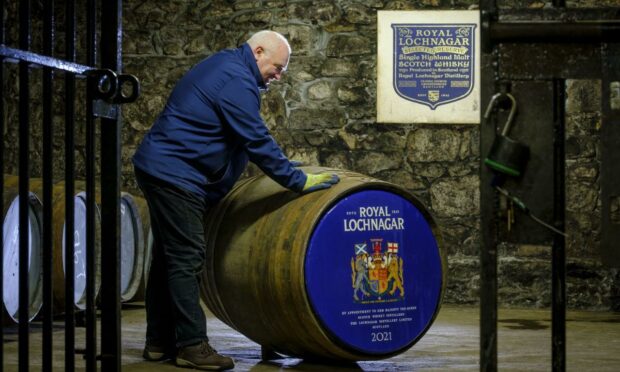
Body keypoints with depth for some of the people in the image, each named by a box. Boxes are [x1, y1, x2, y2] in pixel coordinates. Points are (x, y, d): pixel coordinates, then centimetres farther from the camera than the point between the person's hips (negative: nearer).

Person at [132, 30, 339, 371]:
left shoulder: (224, 66, 16)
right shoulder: (237, 82, -17)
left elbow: (249, 138, 25)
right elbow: (258, 142, -18)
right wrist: (298, 181, -12)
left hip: (158, 169, 11)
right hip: (175, 175, -11)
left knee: (168, 259, 12)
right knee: (186, 262, -9)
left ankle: (159, 342, 17)